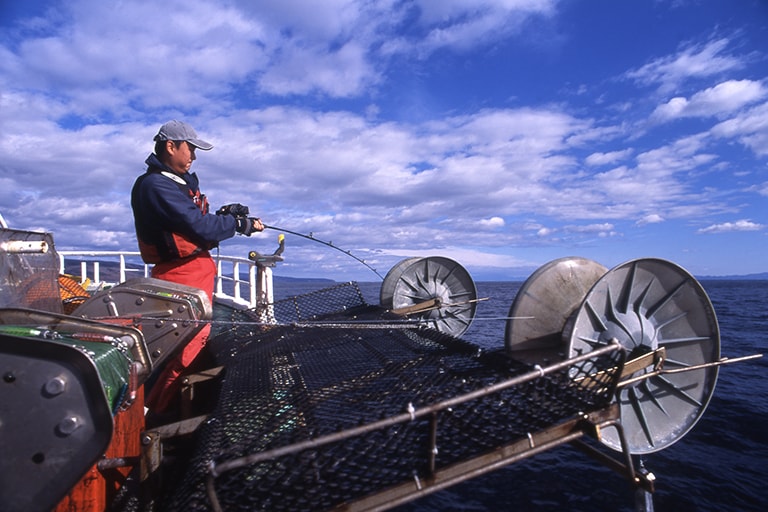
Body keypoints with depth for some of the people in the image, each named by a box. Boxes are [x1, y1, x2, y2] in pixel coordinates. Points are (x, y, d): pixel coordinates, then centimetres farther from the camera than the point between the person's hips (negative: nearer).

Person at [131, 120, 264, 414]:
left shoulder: (181, 181, 15)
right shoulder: (155, 186, -16)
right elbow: (200, 227, -22)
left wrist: (223, 215, -4)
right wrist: (242, 224, -12)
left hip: (197, 271, 10)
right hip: (182, 275, -10)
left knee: (196, 337, 18)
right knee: (191, 342, -7)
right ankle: (152, 411, 8)